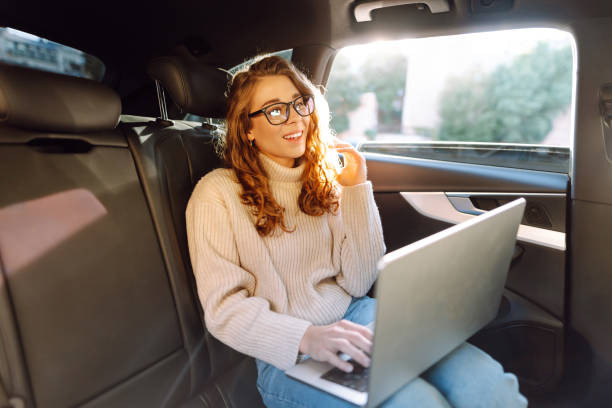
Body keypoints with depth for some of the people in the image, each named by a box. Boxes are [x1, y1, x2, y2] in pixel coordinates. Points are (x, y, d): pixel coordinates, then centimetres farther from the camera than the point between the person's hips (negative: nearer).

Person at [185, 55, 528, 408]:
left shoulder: (323, 178, 9)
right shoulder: (217, 194, -5)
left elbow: (358, 284, 3)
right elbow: (224, 308, -10)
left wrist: (356, 189, -4)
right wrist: (307, 337, -26)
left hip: (354, 317, 4)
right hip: (288, 353, -4)